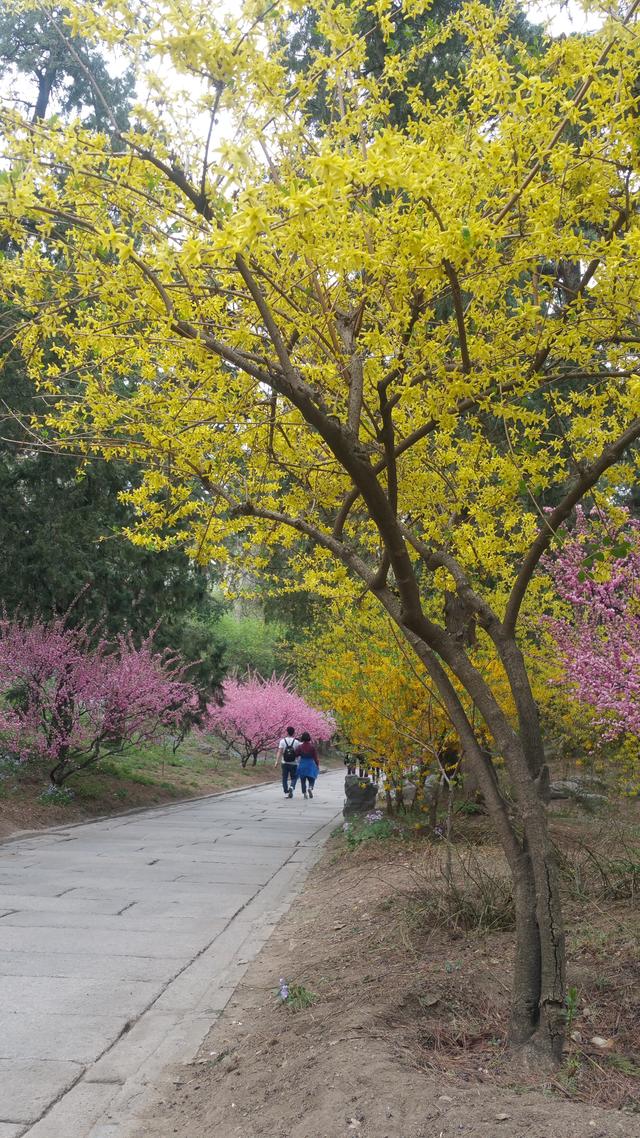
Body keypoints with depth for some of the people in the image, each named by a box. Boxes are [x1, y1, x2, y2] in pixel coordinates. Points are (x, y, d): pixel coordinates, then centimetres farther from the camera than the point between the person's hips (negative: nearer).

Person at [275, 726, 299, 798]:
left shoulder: (282, 741, -3)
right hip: (293, 763, 0)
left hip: (284, 763, 0)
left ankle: (286, 793, 7)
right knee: (293, 778, 11)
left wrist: (277, 761, -13)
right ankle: (291, 787, -16)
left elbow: (279, 752, -11)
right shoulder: (296, 742, -3)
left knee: (285, 778, 10)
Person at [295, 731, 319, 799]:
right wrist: (317, 765, 7)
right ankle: (310, 788, -19)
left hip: (302, 764, 0)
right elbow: (315, 757, -2)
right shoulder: (312, 746, -5)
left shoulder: (299, 746, -5)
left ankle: (304, 793, 2)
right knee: (311, 778, 9)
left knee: (303, 780, 8)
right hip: (311, 764, 0)